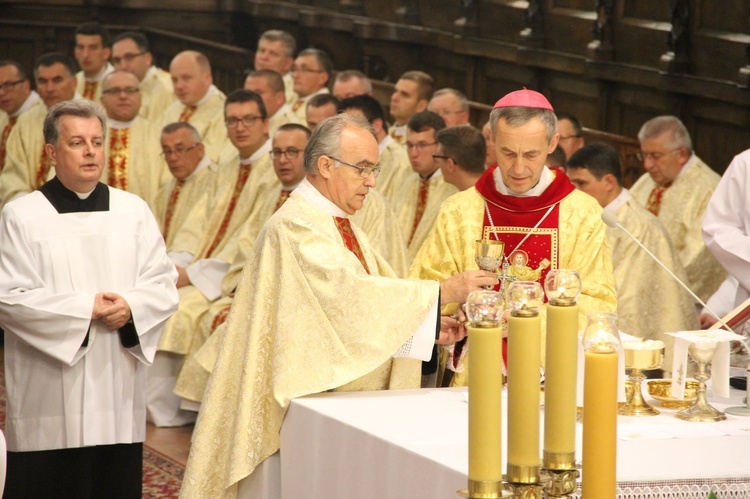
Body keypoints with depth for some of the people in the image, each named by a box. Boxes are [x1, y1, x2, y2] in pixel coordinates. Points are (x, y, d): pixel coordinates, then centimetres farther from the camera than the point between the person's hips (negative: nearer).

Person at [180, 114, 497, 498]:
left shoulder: (341, 228, 17)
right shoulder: (295, 227, -13)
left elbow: (357, 311, 14)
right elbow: (349, 292, -25)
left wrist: (431, 328, -3)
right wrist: (442, 291, -23)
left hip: (346, 405, 9)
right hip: (305, 405, -9)